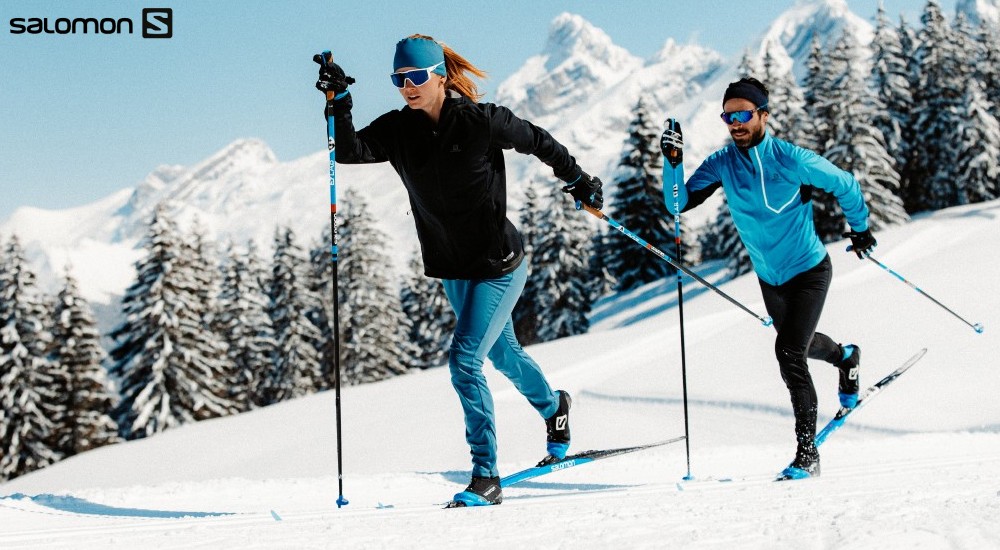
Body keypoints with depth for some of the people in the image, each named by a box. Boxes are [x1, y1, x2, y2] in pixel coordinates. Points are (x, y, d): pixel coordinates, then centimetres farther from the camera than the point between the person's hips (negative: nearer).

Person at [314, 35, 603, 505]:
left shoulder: (480, 122, -19)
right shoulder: (397, 130, -7)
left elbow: (537, 142, -5)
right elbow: (349, 150, -19)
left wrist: (579, 181, 4)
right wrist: (338, 102, -32)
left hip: (498, 263, -6)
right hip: (451, 268, 6)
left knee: (464, 360, -16)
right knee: (502, 353, 24)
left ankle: (486, 476, -8)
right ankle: (554, 406, 54)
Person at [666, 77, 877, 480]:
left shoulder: (792, 160, -22)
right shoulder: (722, 164, -11)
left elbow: (845, 186, -7)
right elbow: (679, 203, -17)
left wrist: (860, 229, 6)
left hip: (809, 270, -6)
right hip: (769, 277, 6)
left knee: (789, 351, -19)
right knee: (797, 343, 27)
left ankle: (807, 451, -10)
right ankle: (845, 356, 62)